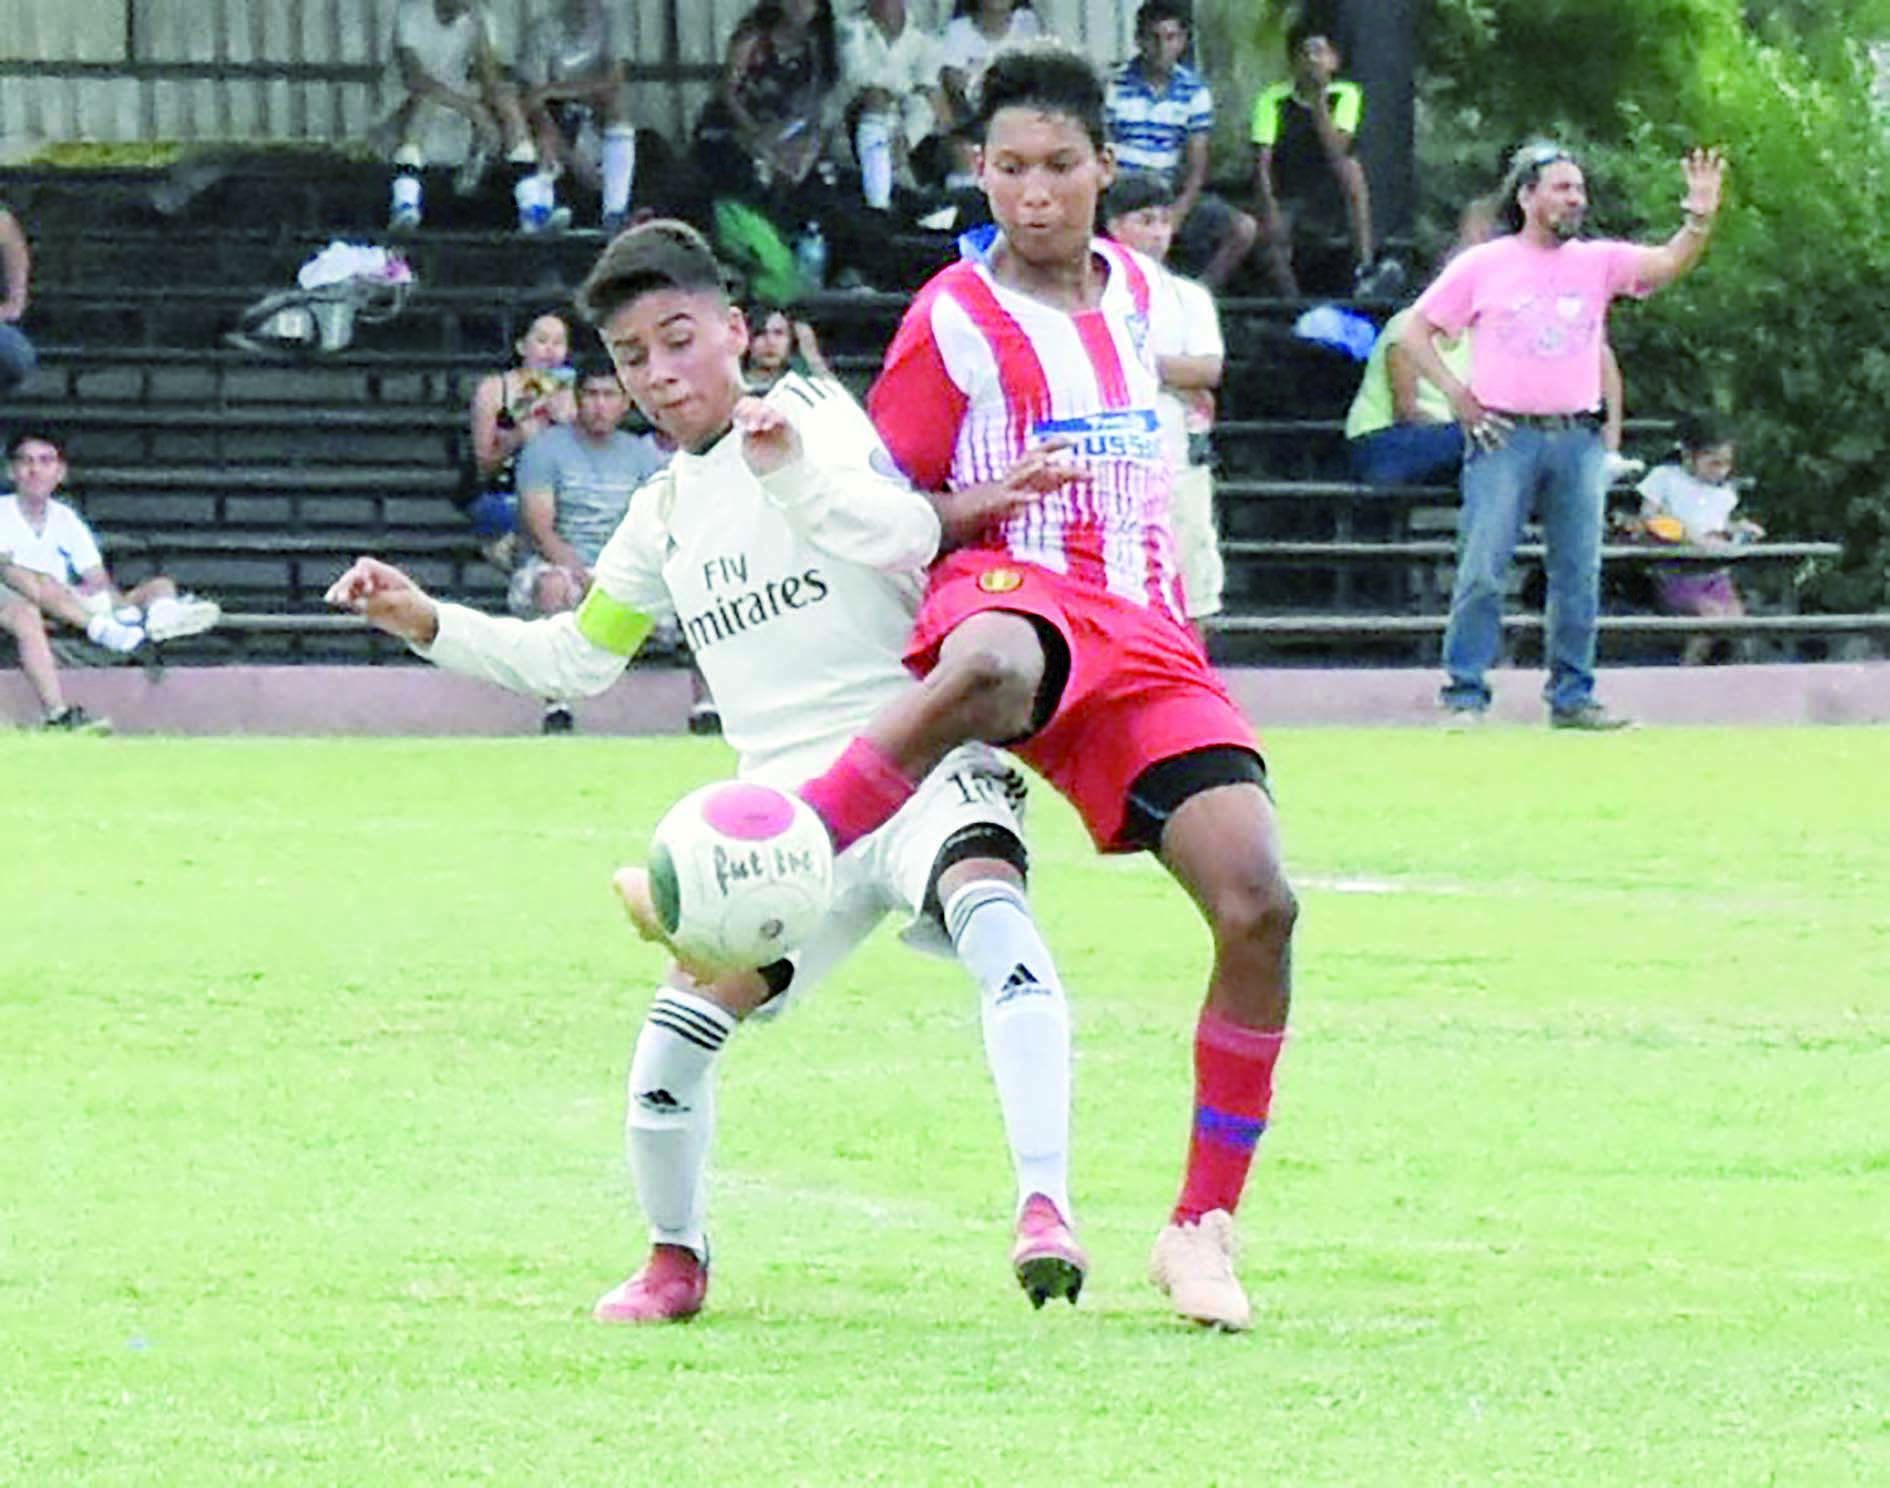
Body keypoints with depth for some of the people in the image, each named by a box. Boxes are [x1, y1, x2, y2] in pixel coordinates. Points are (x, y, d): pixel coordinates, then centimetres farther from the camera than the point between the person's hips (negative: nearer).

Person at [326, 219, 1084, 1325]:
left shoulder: (811, 412, 1)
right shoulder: (665, 514, 19)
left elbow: (910, 534, -17)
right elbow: (576, 656, 30)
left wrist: (795, 471, -33)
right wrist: (431, 626, 17)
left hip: (920, 765, -5)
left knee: (991, 909, -37)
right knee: (679, 1034, -10)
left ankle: (1045, 1209, -42)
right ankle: (676, 1259, 16)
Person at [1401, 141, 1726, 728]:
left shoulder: (1596, 262, 10)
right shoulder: (1483, 265, 4)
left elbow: (1668, 264, -4)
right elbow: (1415, 331, 9)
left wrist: (1700, 219, -23)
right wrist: (1456, 394, -1)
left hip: (1577, 439, 3)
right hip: (1503, 437, -3)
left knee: (1579, 574, 4)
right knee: (1482, 569, -6)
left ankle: (1572, 696, 12)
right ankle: (1465, 696, -2)